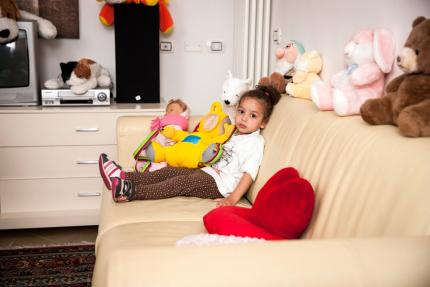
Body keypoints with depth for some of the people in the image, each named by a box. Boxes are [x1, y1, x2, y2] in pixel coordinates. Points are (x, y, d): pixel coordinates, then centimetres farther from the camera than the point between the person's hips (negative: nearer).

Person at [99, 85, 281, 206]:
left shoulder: (255, 142, -7)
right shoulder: (235, 135, 21)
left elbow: (249, 173, -19)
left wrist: (233, 198, -29)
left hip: (221, 184, -9)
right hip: (208, 173, 9)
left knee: (182, 182, -25)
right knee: (171, 171, -6)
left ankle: (131, 191, -37)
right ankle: (125, 178, -16)